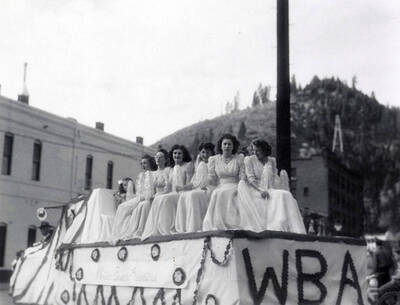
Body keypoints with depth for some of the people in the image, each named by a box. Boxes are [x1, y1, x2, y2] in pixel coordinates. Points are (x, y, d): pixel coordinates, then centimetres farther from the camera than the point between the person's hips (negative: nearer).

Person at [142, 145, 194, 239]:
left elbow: (189, 184, -7)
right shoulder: (172, 169, 23)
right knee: (157, 199, -21)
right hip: (172, 194, 6)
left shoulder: (188, 165, 3)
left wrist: (182, 188, -27)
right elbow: (169, 187, 16)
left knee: (165, 199, -30)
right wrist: (158, 194, -2)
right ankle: (156, 230, -28)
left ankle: (167, 229, -31)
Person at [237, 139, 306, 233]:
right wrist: (261, 191, -21)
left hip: (270, 190, 2)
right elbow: (250, 178, -5)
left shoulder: (272, 161, 15)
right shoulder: (249, 160, 6)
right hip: (255, 190, -2)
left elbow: (275, 178, 13)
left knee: (285, 195, -26)